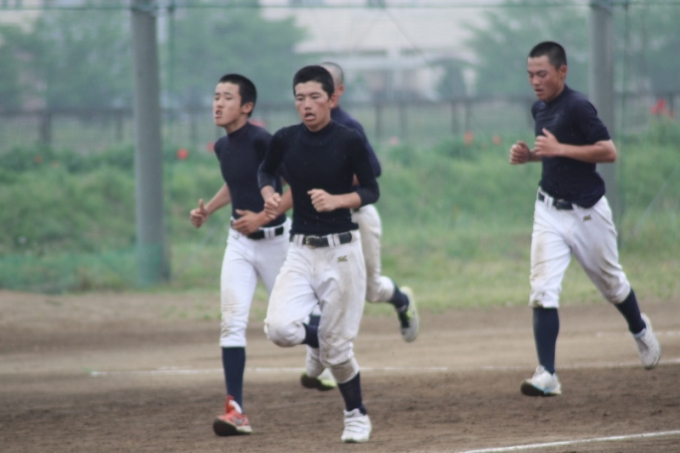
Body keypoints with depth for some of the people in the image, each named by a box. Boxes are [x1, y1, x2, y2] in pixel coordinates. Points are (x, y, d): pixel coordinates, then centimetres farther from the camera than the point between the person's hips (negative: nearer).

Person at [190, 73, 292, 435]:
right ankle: (236, 411, -15)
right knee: (232, 323, -10)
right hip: (239, 242, 6)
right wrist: (207, 210, 12)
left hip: (275, 240, -6)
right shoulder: (223, 147, 5)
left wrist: (264, 217, -24)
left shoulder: (262, 141, -18)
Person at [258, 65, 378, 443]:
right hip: (301, 252, 3)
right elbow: (266, 171, 20)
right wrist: (268, 194, -1)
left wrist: (336, 200, -19)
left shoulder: (349, 141, -9)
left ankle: (356, 415, 25)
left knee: (337, 347, 1)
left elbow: (371, 192, -2)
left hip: (341, 252, -3)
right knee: (280, 328, -17)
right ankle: (317, 342, 19)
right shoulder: (285, 140, 1)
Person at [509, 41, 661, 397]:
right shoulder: (539, 108, 7)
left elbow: (608, 151, -22)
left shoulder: (577, 107, -17)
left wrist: (560, 149, -27)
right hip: (550, 210, 6)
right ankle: (547, 376, -14)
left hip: (587, 212, -6)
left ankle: (640, 330, 46)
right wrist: (529, 155, 3)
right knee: (543, 291, -10)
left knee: (611, 284, 15)